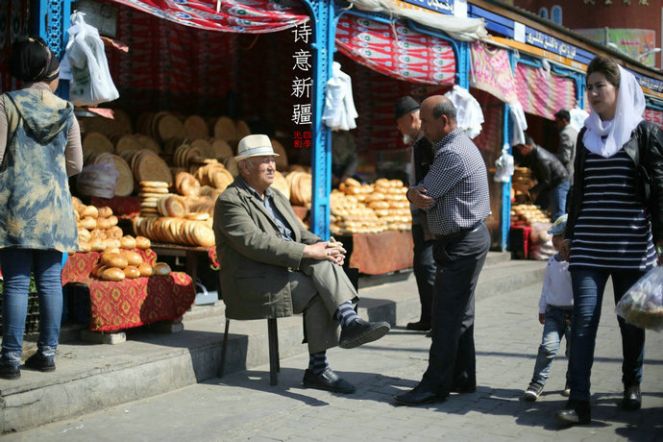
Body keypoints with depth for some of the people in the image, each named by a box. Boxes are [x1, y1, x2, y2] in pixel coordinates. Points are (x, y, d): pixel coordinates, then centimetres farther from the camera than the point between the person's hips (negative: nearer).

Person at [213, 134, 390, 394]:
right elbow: (255, 243, -22)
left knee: (324, 263, -22)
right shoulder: (230, 201, -9)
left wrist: (324, 246, -8)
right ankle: (318, 369, -18)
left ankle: (349, 322, -29)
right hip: (255, 283, -7)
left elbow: (301, 234, 15)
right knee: (318, 293, -24)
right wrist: (307, 251, -25)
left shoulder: (276, 197, 19)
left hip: (288, 272, 7)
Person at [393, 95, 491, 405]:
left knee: (446, 316, -9)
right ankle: (462, 378, 23)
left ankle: (435, 386, -6)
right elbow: (424, 195, 7)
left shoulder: (452, 153, -19)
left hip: (461, 245, -11)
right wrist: (417, 194, -11)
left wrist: (414, 194, -4)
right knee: (459, 313, 15)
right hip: (469, 238, 11)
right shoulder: (460, 145, 16)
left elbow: (423, 196, -22)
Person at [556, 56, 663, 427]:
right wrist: (570, 234, 16)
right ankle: (579, 402, -8)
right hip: (589, 244, 3)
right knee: (584, 319, -7)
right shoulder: (587, 134, 12)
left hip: (631, 245, -3)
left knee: (631, 319, 9)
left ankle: (632, 386, 30)